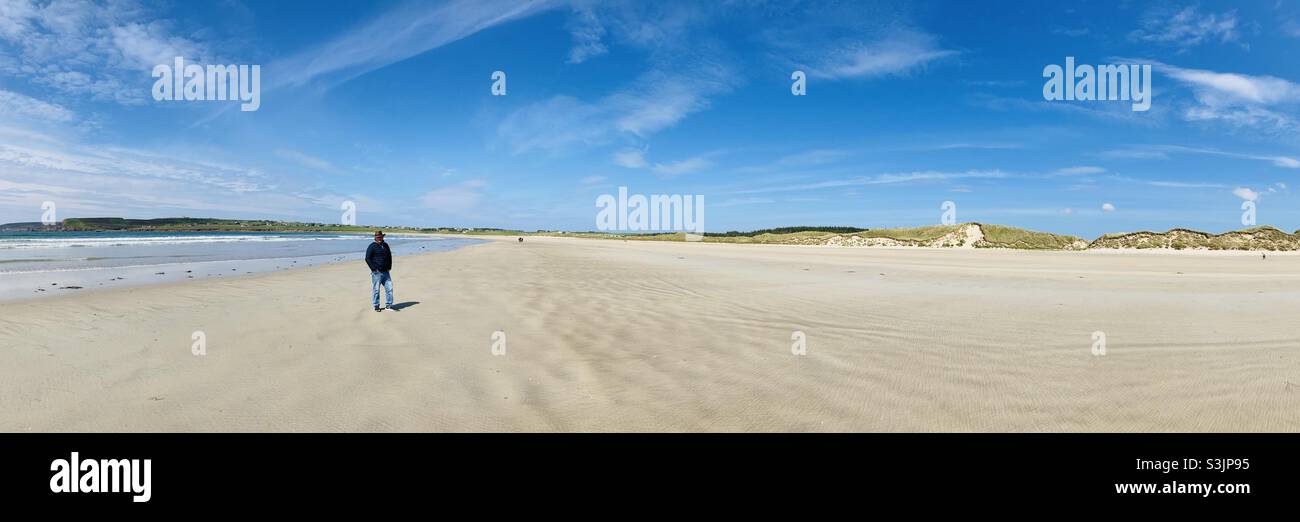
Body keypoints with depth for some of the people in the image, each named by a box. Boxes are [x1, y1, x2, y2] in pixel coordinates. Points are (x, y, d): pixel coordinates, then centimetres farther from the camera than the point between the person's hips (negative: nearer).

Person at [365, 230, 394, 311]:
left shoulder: (385, 245, 14)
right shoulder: (372, 246, -5)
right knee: (376, 289, -1)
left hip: (385, 271, 5)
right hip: (376, 272, -5)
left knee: (389, 288, 2)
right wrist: (374, 268, -12)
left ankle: (389, 305, 11)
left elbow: (389, 256, 24)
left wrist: (389, 267, 13)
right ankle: (376, 306, 8)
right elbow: (367, 258, -8)